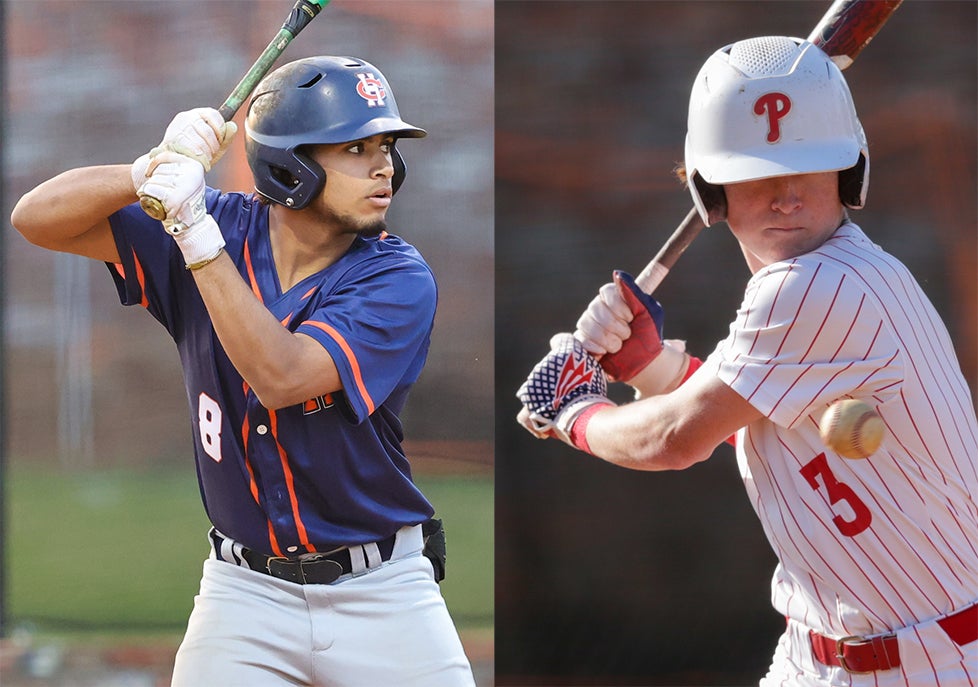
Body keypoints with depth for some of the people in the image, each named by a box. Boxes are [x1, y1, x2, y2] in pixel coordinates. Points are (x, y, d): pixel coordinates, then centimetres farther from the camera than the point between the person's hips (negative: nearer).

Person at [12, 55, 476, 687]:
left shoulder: (399, 279, -14)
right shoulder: (226, 229, -4)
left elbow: (281, 378, -28)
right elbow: (38, 218, -9)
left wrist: (195, 232, -31)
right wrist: (154, 171, -26)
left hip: (381, 588, -1)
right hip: (246, 589, 2)